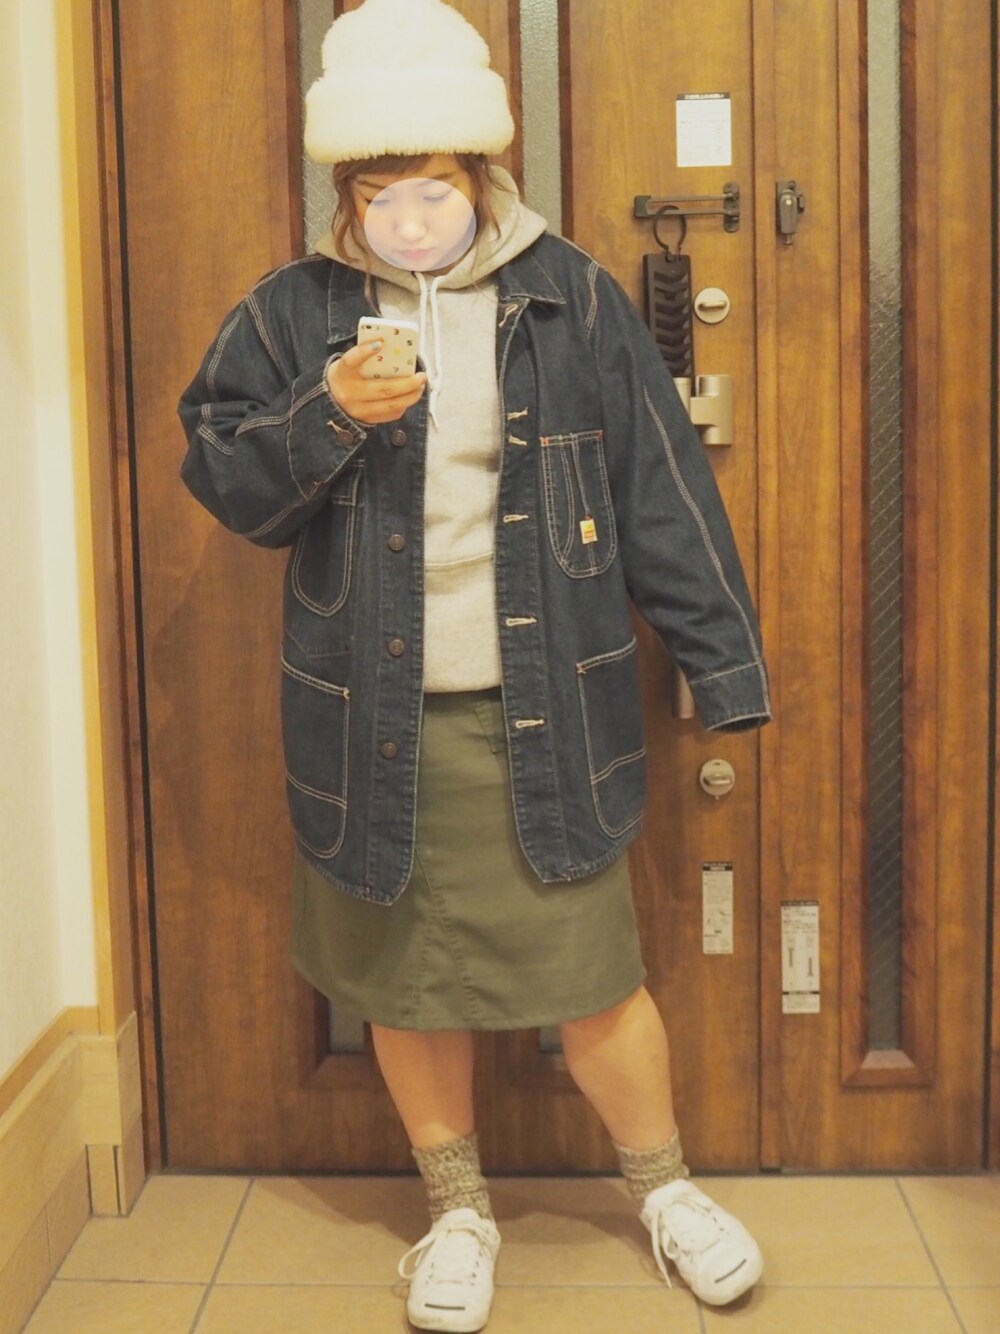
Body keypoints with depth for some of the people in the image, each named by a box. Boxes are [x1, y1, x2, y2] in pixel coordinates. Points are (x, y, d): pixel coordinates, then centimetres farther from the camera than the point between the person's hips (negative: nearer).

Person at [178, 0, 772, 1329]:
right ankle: (458, 1209, 36)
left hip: (544, 718, -1)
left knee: (592, 979, 5)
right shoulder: (294, 312, 2)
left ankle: (667, 1188, 32)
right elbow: (219, 475, 2)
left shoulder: (571, 298, 0)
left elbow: (663, 491, 1)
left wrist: (723, 665, -2)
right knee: (403, 980, 13)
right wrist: (328, 417, -17)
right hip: (371, 722, 2)